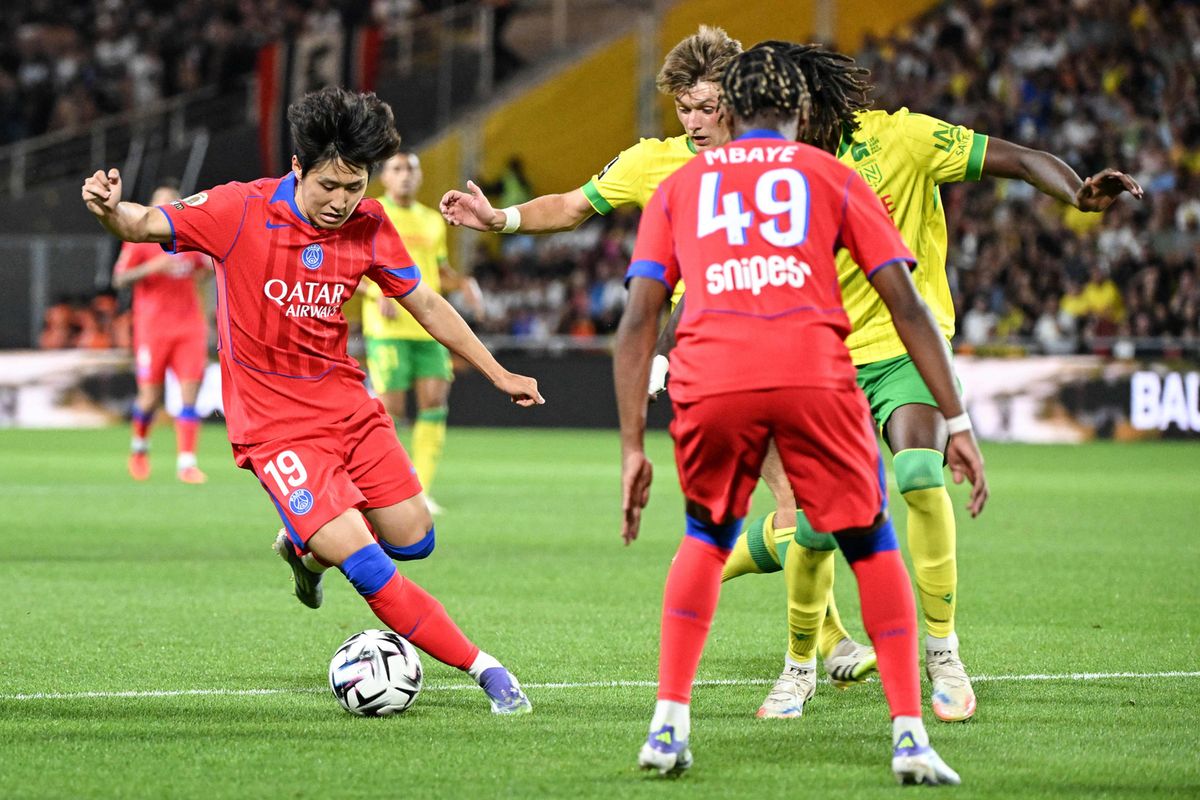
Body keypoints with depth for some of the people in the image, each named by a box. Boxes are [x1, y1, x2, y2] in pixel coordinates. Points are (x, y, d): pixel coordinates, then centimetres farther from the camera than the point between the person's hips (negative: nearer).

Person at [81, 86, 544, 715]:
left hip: (348, 404, 6)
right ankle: (480, 667, -9)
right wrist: (111, 210, -45)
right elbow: (145, 226, -21)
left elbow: (425, 304, 10)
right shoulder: (240, 211, -15)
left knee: (412, 540, 9)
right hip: (273, 423, -6)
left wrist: (498, 374, 13)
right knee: (361, 561, -17)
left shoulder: (368, 226, -2)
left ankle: (306, 545, 39)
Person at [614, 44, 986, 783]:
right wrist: (958, 425, 15)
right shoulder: (833, 177, 22)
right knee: (870, 544, 15)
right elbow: (907, 306, 15)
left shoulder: (680, 186, 26)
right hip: (815, 374, -1)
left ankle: (669, 724, 16)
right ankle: (910, 735, 6)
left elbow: (638, 319, 17)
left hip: (710, 379, 1)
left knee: (706, 538, 26)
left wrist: (633, 449, 18)